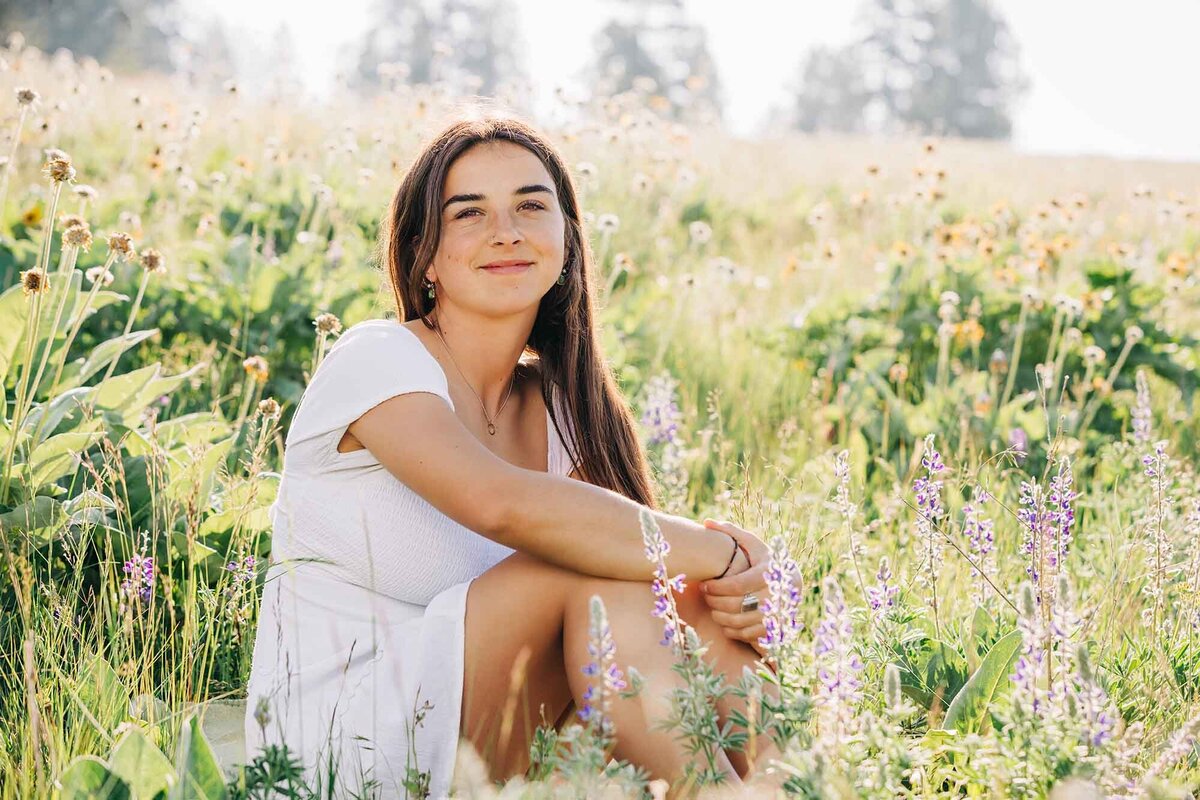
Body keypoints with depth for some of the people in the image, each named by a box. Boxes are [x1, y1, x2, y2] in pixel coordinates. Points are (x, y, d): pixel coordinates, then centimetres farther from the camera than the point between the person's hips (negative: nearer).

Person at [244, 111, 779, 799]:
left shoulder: (558, 407, 9)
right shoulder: (379, 360, -12)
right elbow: (502, 504, -32)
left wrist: (729, 600, -23)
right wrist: (725, 552, -25)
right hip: (335, 745, -6)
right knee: (594, 567, -25)